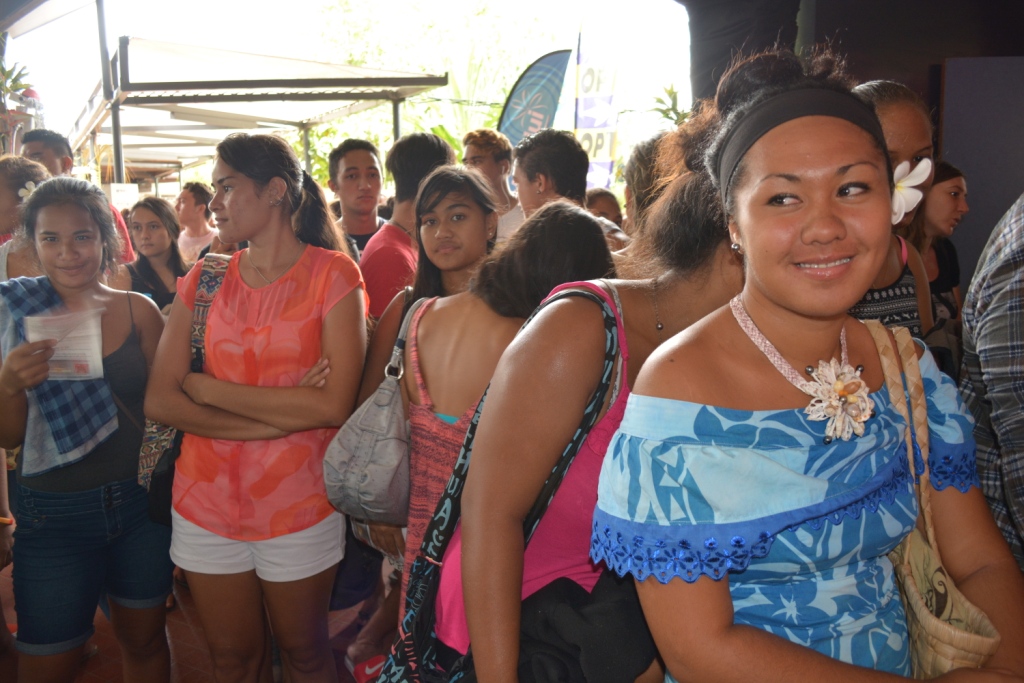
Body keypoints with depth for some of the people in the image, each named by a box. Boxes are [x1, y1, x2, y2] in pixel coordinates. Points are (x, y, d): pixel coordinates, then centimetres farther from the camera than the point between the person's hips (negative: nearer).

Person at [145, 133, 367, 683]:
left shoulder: (332, 275, -7)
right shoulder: (202, 281, 3)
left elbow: (334, 405, -18)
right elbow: (159, 402, -6)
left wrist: (208, 389, -12)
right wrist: (282, 416, -16)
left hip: (298, 510, -3)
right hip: (206, 507, 3)